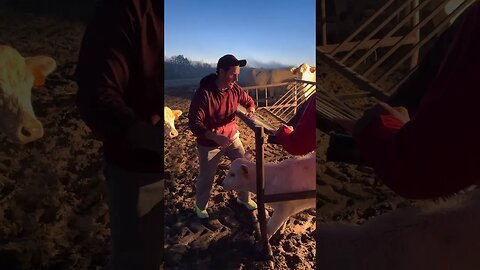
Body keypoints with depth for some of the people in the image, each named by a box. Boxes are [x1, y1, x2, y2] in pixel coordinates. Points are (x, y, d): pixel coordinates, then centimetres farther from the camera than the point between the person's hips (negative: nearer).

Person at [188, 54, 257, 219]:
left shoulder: (234, 88, -10)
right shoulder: (203, 93, -26)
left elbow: (248, 101, 10)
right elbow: (194, 123, -27)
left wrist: (251, 111, -14)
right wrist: (216, 137, -40)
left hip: (232, 137, 5)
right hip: (209, 143, -4)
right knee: (206, 178, 11)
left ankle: (244, 198, 39)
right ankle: (200, 206, 40)